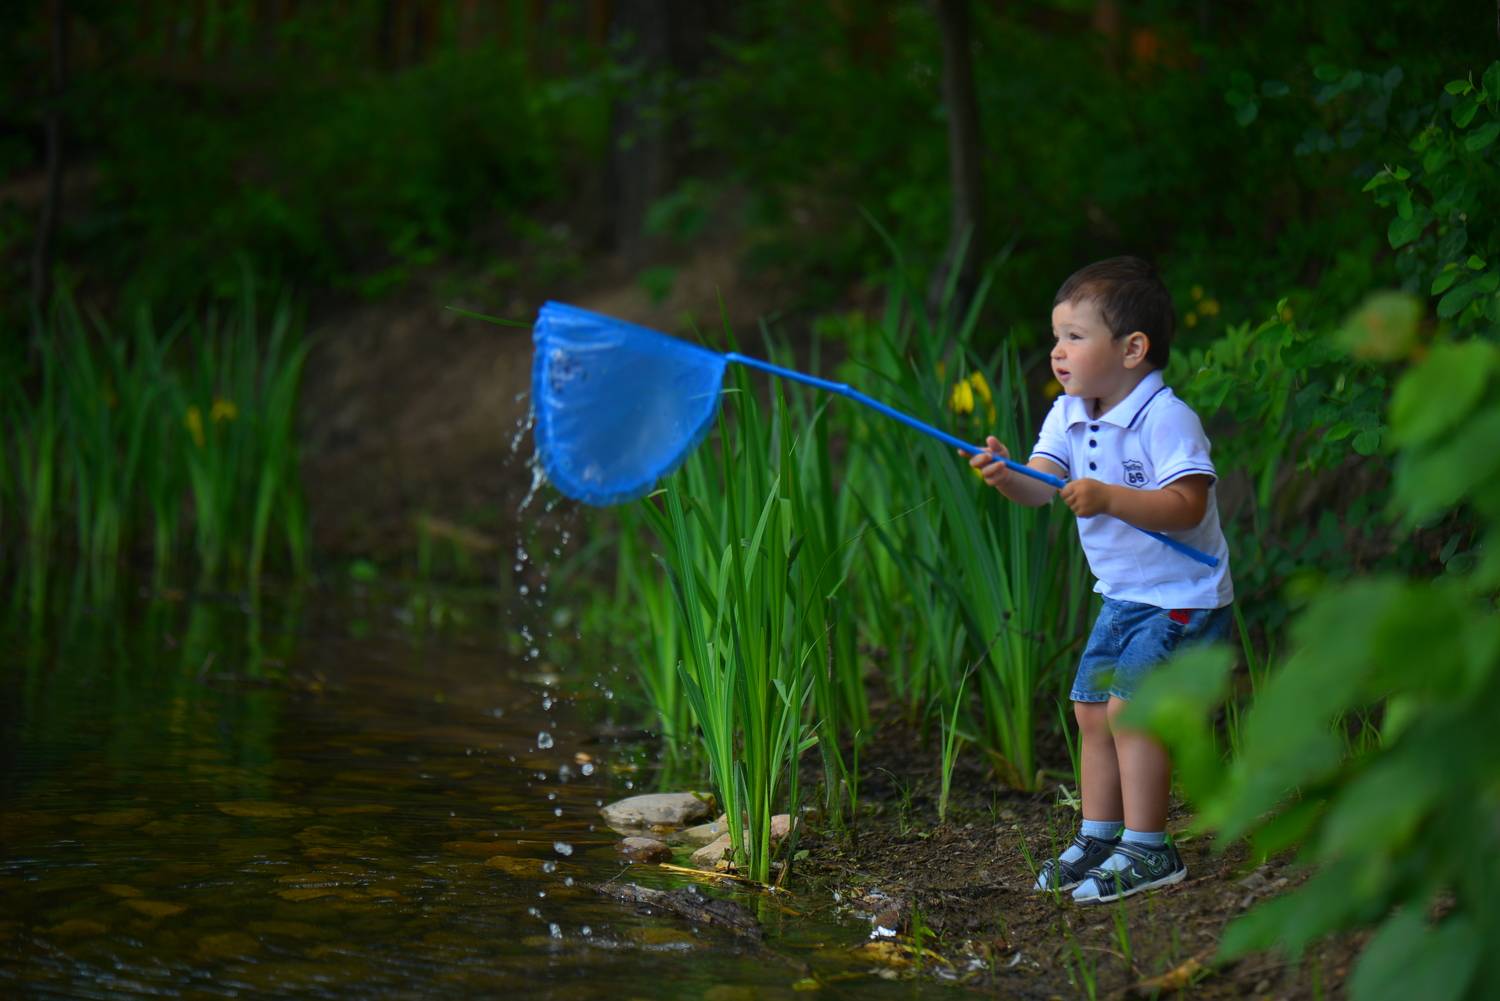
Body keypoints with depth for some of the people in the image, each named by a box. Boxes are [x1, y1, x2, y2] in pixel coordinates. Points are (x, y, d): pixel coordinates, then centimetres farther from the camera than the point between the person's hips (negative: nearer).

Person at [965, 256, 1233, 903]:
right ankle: (1098, 837, 24)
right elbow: (1042, 486, -8)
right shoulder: (1069, 416, 3)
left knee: (1129, 705, -15)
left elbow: (1187, 506, -28)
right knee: (1091, 708, 11)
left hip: (1182, 598, -9)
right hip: (1122, 595, 9)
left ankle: (1147, 849, -7)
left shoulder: (1167, 418, -20)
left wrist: (1109, 499, -37)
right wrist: (1007, 477, -30)